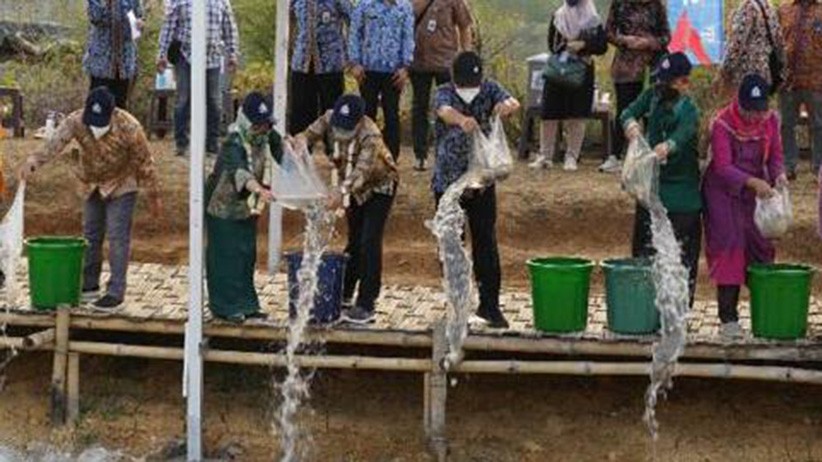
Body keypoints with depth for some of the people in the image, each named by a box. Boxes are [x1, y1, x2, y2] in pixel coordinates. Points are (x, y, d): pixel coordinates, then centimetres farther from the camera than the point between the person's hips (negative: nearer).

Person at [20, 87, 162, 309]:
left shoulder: (129, 127, -28)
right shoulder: (76, 121, -22)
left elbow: (145, 162, -18)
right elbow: (55, 143, -35)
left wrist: (154, 197, -11)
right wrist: (34, 162, -54)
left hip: (121, 186, -5)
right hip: (94, 185, 5)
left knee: (117, 237, -8)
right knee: (90, 234, 13)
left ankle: (116, 292, -2)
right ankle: (89, 284, 27)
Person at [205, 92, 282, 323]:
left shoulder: (268, 138, -5)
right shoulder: (234, 144, -29)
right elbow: (239, 172, -46)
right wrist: (259, 189, -64)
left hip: (247, 207, 7)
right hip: (223, 206, -7)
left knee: (247, 256, 12)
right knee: (225, 257, -5)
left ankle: (246, 304, 21)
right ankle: (226, 306, 3)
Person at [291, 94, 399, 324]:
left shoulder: (370, 135, -37)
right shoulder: (330, 119, -19)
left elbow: (362, 170, -46)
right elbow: (309, 134, -17)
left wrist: (342, 191, -62)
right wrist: (299, 144, -42)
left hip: (379, 186, -6)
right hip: (355, 188, 6)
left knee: (369, 243, -12)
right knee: (354, 241, 14)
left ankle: (366, 306, -10)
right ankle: (344, 295, 26)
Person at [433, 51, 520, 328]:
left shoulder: (489, 90, -3)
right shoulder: (444, 94, -11)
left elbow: (512, 102, -23)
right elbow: (445, 111, -35)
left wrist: (508, 105, -49)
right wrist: (462, 119, -59)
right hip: (448, 182, -1)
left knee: (486, 243, 2)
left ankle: (490, 304, 11)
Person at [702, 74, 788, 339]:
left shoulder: (770, 121, -5)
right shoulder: (723, 124, -20)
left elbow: (775, 156, 1)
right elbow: (723, 167, -25)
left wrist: (778, 175, -22)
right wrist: (753, 182, -38)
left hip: (756, 191, 5)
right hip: (724, 192, -5)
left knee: (761, 247, 5)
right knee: (729, 249, -9)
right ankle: (728, 318, -5)